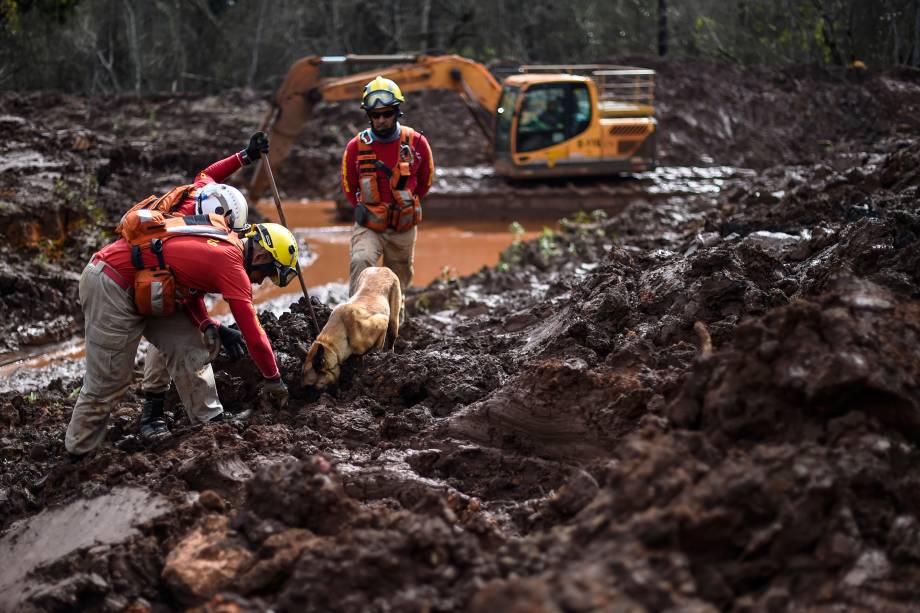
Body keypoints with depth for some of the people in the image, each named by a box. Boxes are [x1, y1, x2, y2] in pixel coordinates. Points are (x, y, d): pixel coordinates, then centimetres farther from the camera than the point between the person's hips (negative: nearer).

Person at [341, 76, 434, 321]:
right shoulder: (356, 146, -9)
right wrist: (359, 207, 4)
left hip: (404, 227, 2)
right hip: (369, 226, -1)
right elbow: (348, 183, 10)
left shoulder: (416, 142, -8)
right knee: (361, 262, -30)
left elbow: (426, 179, 11)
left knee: (398, 283, 16)